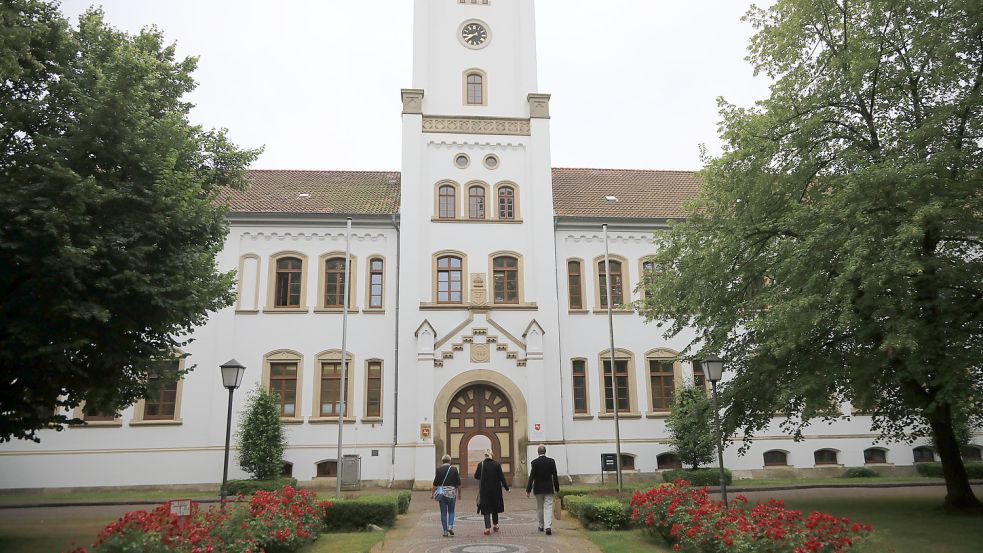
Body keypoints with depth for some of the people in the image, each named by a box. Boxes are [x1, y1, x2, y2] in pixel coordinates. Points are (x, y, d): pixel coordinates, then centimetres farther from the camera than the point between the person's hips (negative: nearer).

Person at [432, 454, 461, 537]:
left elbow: (435, 483, -3)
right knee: (451, 511, 14)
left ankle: (445, 531, 6)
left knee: (443, 513, 7)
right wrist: (459, 493, 12)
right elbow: (458, 483, 1)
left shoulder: (439, 469, -2)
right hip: (452, 492, 0)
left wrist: (432, 492, 7)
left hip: (442, 492, 0)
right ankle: (450, 526, -5)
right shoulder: (454, 469, -1)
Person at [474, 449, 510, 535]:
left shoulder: (481, 465, -9)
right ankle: (495, 525, 30)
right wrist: (507, 488, 4)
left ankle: (487, 528, -6)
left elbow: (476, 476, -3)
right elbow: (502, 478, -3)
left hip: (484, 490, -2)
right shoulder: (497, 465, -6)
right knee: (495, 507, 20)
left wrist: (476, 470, 18)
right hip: (495, 490, 2)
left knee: (486, 509, 3)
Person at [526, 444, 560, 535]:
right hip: (549, 489, 0)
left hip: (538, 489, 0)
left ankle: (541, 526, 25)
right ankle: (548, 526, -16)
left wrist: (528, 490, -8)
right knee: (548, 507, -1)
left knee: (539, 508, 15)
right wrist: (557, 488, 7)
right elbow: (555, 476, -2)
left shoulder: (534, 462, -9)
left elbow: (531, 477, -11)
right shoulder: (551, 461, -5)